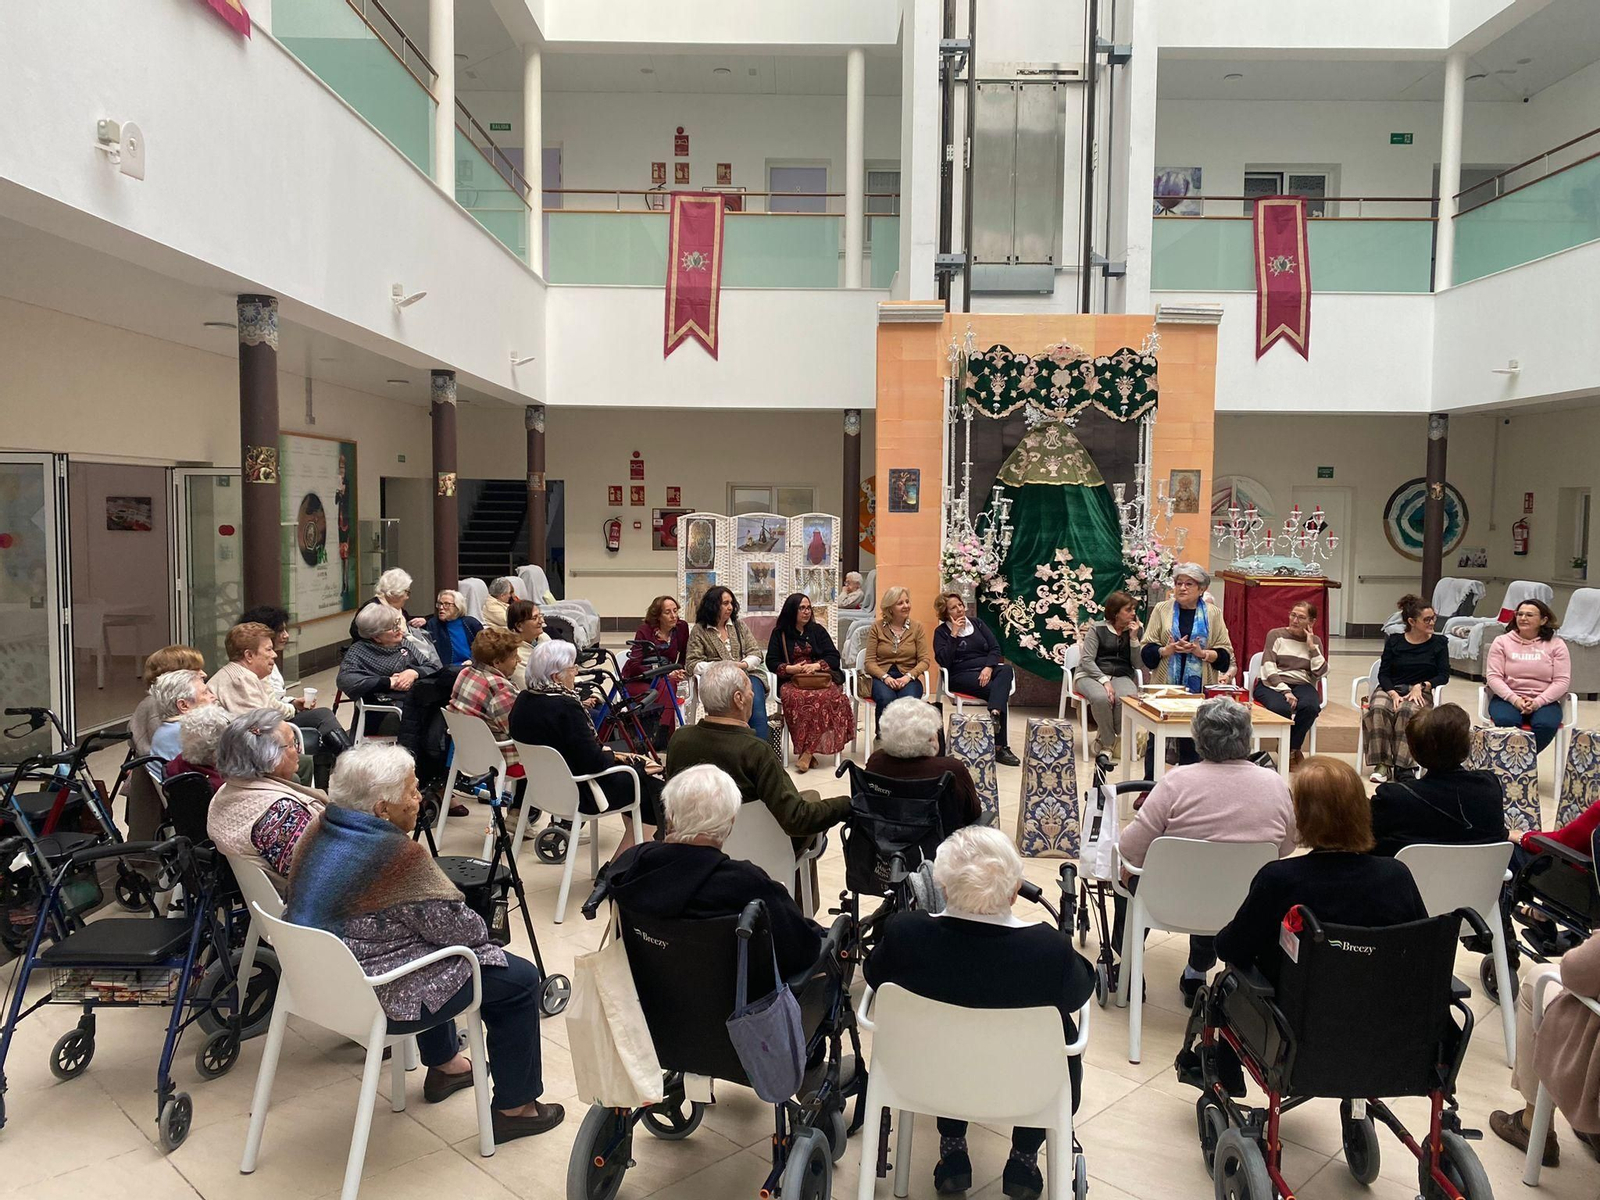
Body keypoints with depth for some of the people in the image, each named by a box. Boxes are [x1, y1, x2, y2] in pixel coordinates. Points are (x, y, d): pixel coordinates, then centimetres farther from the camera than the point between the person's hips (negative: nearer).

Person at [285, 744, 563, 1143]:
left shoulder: (320, 833, -1)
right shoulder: (398, 856, -27)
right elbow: (460, 930, -18)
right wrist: (478, 927, 4)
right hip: (378, 1001, -9)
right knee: (519, 979, 2)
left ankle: (443, 1065, 45)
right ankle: (513, 1109, 14)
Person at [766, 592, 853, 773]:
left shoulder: (817, 630, 16)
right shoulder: (779, 633, 12)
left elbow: (834, 656, 9)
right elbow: (771, 662, 8)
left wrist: (816, 666, -10)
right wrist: (791, 668, -10)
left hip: (819, 678, 1)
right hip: (791, 681, -1)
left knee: (826, 696, -35)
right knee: (795, 698, -37)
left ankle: (807, 751, -32)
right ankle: (808, 750, -30)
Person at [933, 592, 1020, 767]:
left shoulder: (977, 624, 17)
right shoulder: (941, 632, 5)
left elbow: (995, 648, 8)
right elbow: (944, 662, -11)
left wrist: (988, 667, -12)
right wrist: (954, 634, -12)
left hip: (986, 670, 4)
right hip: (961, 675, -4)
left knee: (1007, 669, -33)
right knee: (999, 691, -31)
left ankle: (994, 714, -55)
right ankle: (1000, 747, -39)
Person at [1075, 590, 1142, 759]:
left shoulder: (1137, 630, 9)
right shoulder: (1097, 629, 0)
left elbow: (1137, 664, 3)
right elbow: (1087, 660, -8)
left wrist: (1133, 638, -9)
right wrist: (1104, 681, -22)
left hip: (1122, 676, 3)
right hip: (1092, 675, -2)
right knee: (1101, 698, -37)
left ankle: (1104, 741, -10)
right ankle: (1108, 742, -12)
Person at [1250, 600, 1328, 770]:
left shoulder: (1315, 641, 15)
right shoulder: (1276, 635, 6)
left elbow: (1320, 674, 3)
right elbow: (1268, 668, -6)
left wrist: (1311, 646, -4)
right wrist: (1285, 691, -19)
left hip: (1302, 685, 2)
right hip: (1272, 685, -2)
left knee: (1310, 706, -34)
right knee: (1281, 708, -36)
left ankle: (1291, 749, -9)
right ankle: (1293, 751, -7)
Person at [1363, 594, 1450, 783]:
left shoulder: (1439, 643, 9)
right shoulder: (1394, 641, 9)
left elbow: (1444, 675, 3)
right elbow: (1383, 673, 3)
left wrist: (1422, 686, -14)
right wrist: (1393, 693, -15)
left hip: (1419, 692, -1)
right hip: (1390, 689, 1)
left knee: (1408, 711, -37)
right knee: (1378, 709, -34)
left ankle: (1404, 765, -31)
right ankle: (1382, 764, -29)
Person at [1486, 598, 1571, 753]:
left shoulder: (1556, 645, 6)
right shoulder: (1502, 641, 6)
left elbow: (1562, 681, -1)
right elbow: (1493, 676, -2)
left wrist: (1538, 702, -16)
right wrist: (1515, 699, -17)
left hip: (1544, 701, 1)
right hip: (1507, 698, -1)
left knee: (1546, 725, -33)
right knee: (1506, 721, -35)